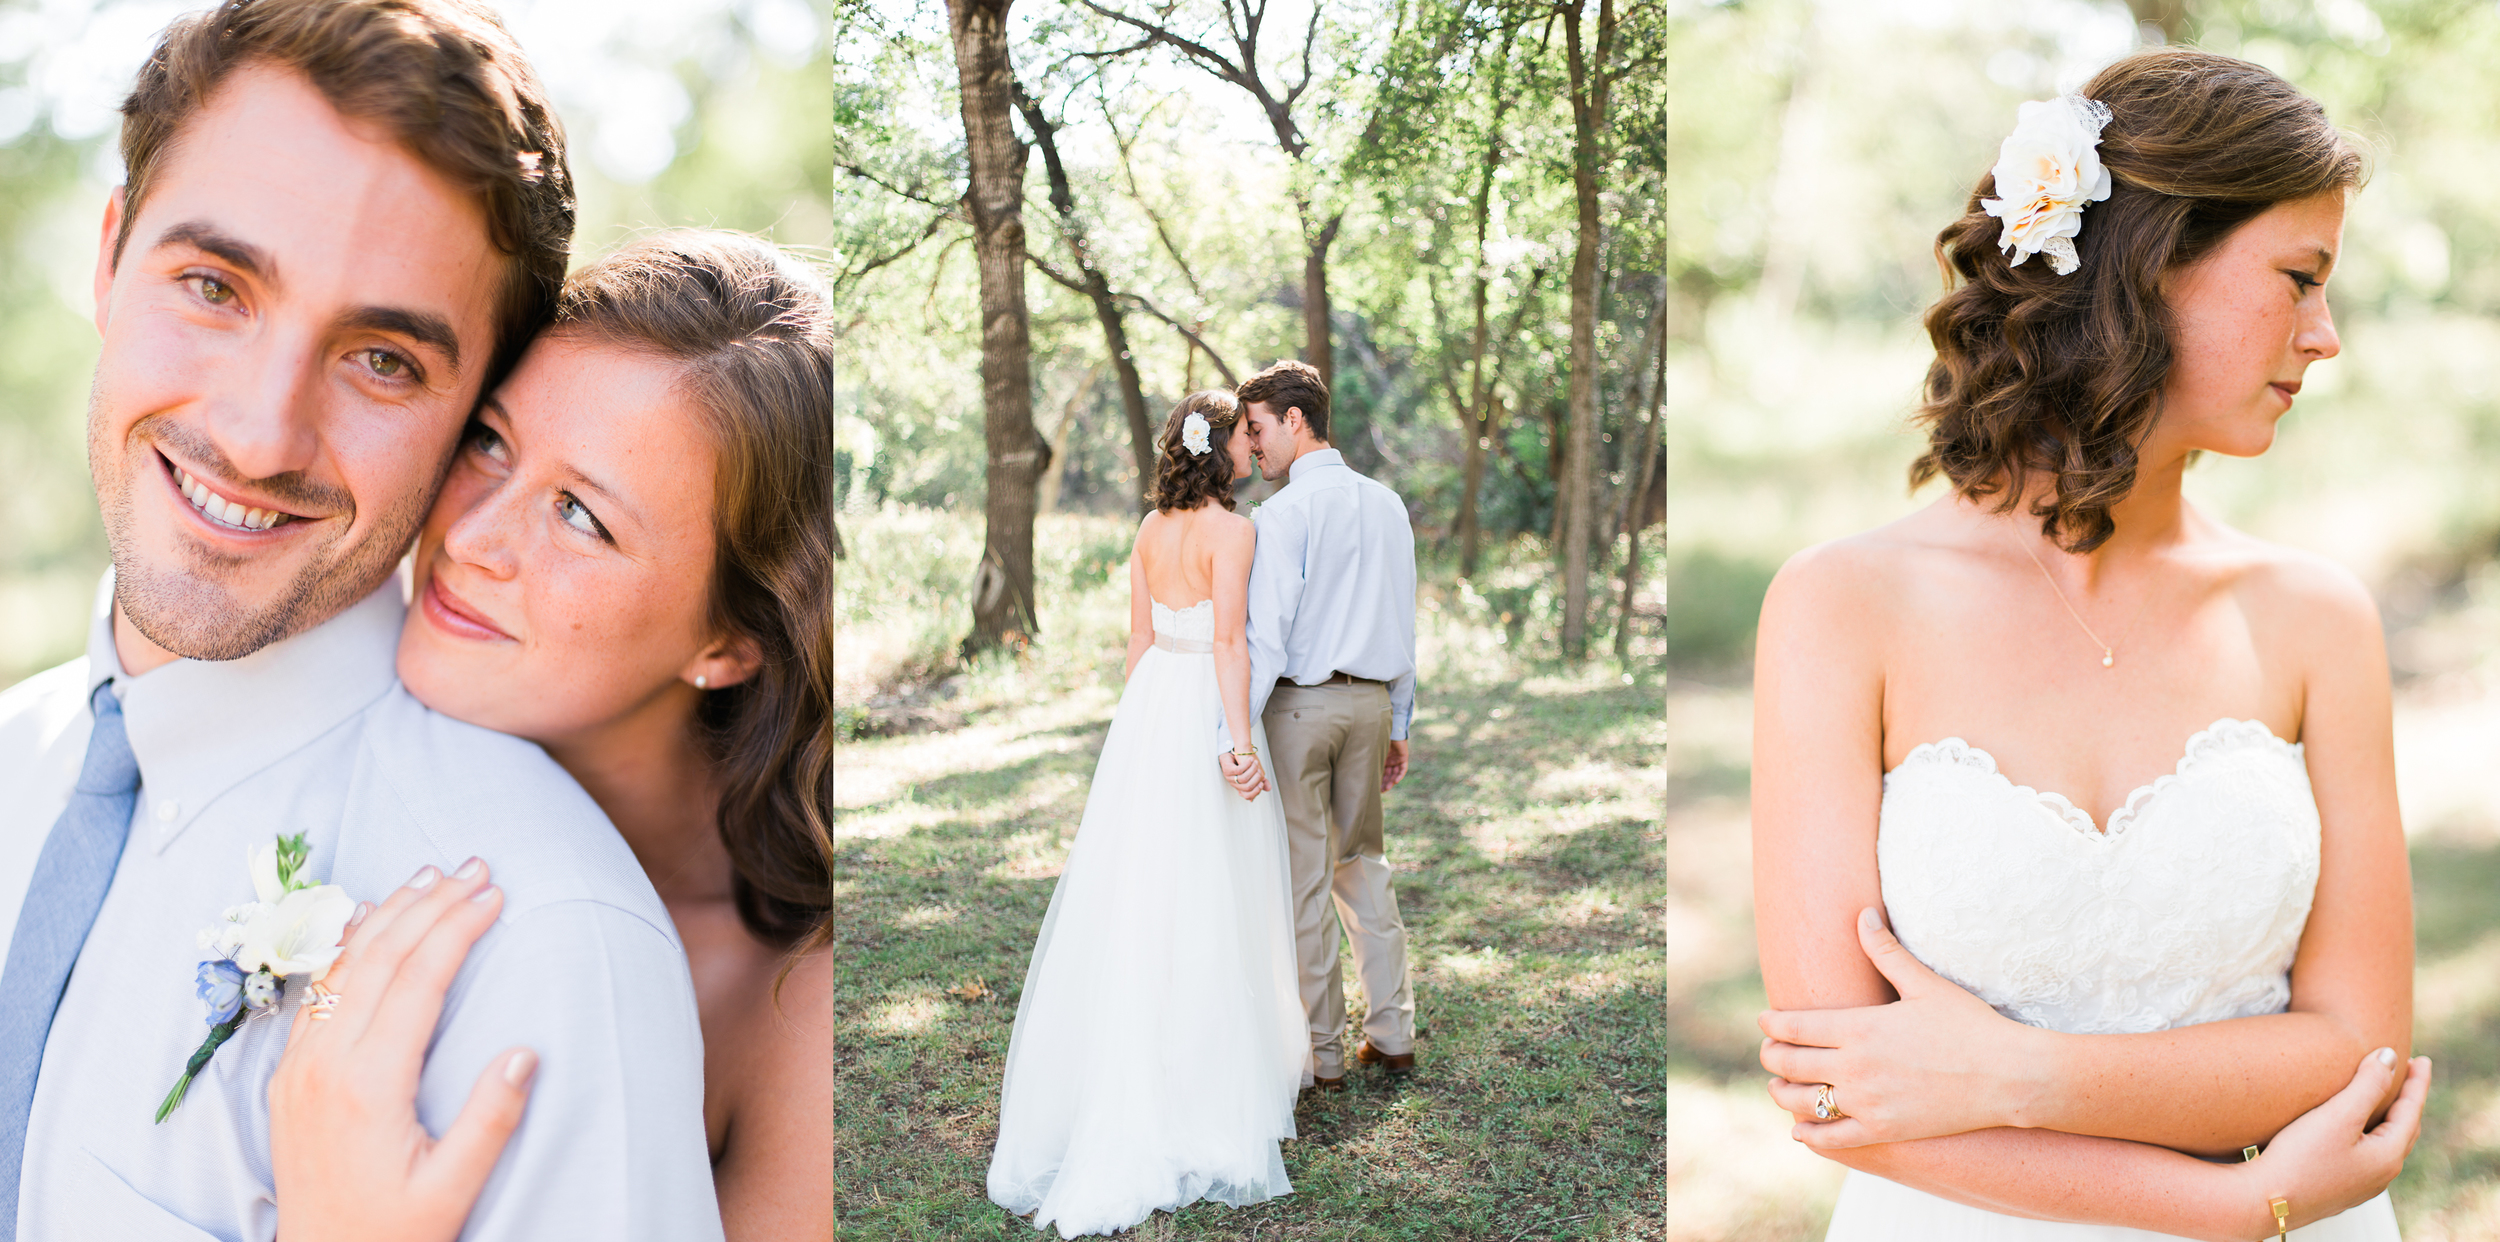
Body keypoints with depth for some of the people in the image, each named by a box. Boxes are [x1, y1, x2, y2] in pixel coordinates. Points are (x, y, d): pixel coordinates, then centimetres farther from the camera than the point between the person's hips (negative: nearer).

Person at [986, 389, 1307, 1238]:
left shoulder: (1152, 527, 10)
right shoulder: (1231, 531, -12)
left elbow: (1140, 638, 13)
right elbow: (1229, 640, -21)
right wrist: (1243, 743, -21)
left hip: (1150, 708, 7)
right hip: (1208, 713, -7)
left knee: (1137, 892, 12)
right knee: (1206, 907, 2)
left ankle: (1117, 1090, 19)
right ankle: (1201, 1094, 11)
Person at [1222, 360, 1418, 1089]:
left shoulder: (1285, 512, -12)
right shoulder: (1388, 505, 8)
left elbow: (1266, 636, -21)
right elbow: (1405, 627, 12)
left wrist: (1233, 733, -25)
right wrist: (1398, 724, 18)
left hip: (1298, 702, -7)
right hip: (1372, 701, 7)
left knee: (1303, 879, 3)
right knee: (1365, 864, 19)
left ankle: (1321, 1055, 12)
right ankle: (1392, 1035, 23)